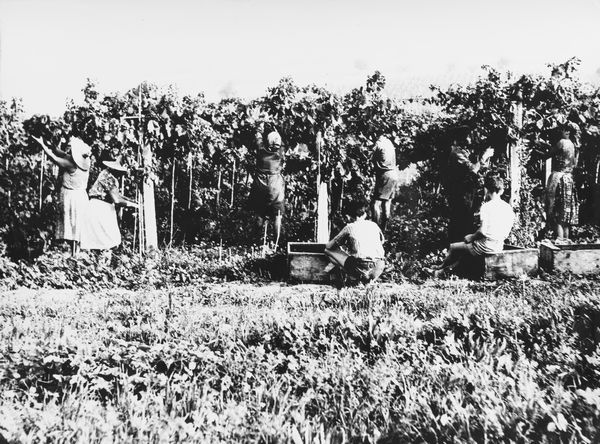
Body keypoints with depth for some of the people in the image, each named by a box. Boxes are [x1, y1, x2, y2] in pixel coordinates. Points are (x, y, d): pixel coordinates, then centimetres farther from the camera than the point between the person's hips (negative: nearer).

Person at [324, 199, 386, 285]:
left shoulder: (350, 227, 4)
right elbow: (382, 242, 33)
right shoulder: (374, 225, 13)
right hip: (378, 270, 6)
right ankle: (370, 278, 15)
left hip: (362, 268, -6)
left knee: (328, 251, 7)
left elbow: (328, 246, 9)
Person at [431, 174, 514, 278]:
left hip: (486, 247, -7)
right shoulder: (508, 207, 4)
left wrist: (471, 237, -3)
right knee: (466, 245, 31)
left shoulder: (486, 206, -16)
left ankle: (442, 268, 39)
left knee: (453, 247, 15)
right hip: (499, 247, 8)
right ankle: (449, 268, 34)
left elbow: (482, 231, -22)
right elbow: (506, 234, 9)